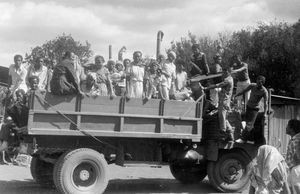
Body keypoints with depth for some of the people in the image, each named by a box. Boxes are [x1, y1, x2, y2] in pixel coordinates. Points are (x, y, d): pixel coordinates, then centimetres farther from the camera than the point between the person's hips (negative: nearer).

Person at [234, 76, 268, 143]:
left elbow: (265, 103, -22)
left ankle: (243, 138, -10)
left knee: (249, 123, -12)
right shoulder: (252, 85, -10)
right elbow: (244, 91, 2)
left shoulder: (264, 91, -21)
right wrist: (235, 96, 1)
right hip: (248, 105, 5)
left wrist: (265, 113, -32)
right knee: (247, 122, 12)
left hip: (255, 108, -5)